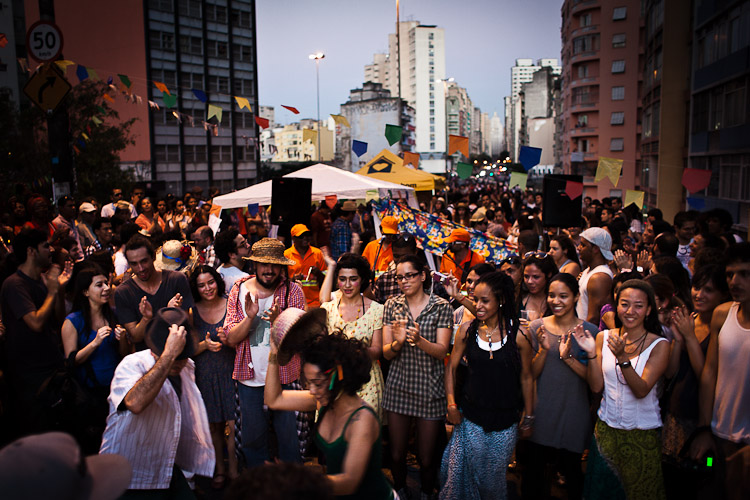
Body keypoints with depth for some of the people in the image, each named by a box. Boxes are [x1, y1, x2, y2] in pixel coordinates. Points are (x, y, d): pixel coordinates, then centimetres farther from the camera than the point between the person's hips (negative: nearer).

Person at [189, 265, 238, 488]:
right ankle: (220, 469, 30)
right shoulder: (192, 311, -1)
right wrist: (205, 345, -19)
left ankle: (234, 471, 17)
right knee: (213, 425, 12)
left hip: (229, 372, -1)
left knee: (232, 425, -1)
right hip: (205, 375, 1)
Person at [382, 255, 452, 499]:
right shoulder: (392, 305, 3)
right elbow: (386, 352, 0)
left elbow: (442, 351, -9)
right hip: (398, 387, 2)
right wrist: (398, 342, -22)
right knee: (397, 454, 12)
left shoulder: (441, 307, -4)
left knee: (427, 458, 7)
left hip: (430, 388, -2)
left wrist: (419, 341, -27)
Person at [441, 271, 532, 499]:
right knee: (466, 472, 10)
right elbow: (451, 368, 6)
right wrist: (451, 404, -1)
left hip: (504, 421, -1)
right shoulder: (467, 330, -3)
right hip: (469, 418, 1)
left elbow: (526, 377, 1)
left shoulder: (517, 334, -8)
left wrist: (528, 416, 7)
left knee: (494, 478, 12)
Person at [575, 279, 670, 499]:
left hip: (642, 435, -2)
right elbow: (596, 386, -4)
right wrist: (591, 353, -18)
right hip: (606, 429, 3)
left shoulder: (659, 345, -10)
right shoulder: (604, 337, -2)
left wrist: (623, 358, -34)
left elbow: (642, 390, -20)